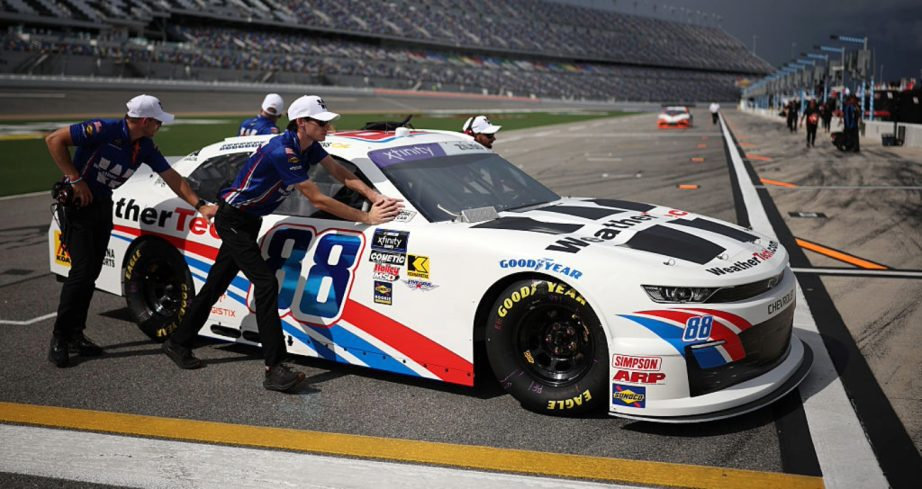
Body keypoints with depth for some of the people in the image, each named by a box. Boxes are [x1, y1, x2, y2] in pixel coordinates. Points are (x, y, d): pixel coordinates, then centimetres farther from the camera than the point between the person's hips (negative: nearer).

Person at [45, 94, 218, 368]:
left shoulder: (145, 148, 1)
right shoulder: (104, 130, -20)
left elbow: (172, 177, 4)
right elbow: (54, 140, -18)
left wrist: (200, 206, -3)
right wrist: (75, 179, -20)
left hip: (103, 205, 7)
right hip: (77, 202, -7)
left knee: (92, 273, 6)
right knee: (82, 269, -13)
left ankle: (76, 335, 16)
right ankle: (60, 338, -2)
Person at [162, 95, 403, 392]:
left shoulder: (308, 145, -2)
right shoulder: (282, 152, -29)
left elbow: (339, 172, 4)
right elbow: (318, 201, -28)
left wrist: (373, 195, -11)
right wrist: (366, 218, -24)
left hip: (248, 222, 10)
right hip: (233, 220, -10)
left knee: (215, 286, 16)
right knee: (266, 283, -18)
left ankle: (178, 343, 32)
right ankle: (274, 369, -18)